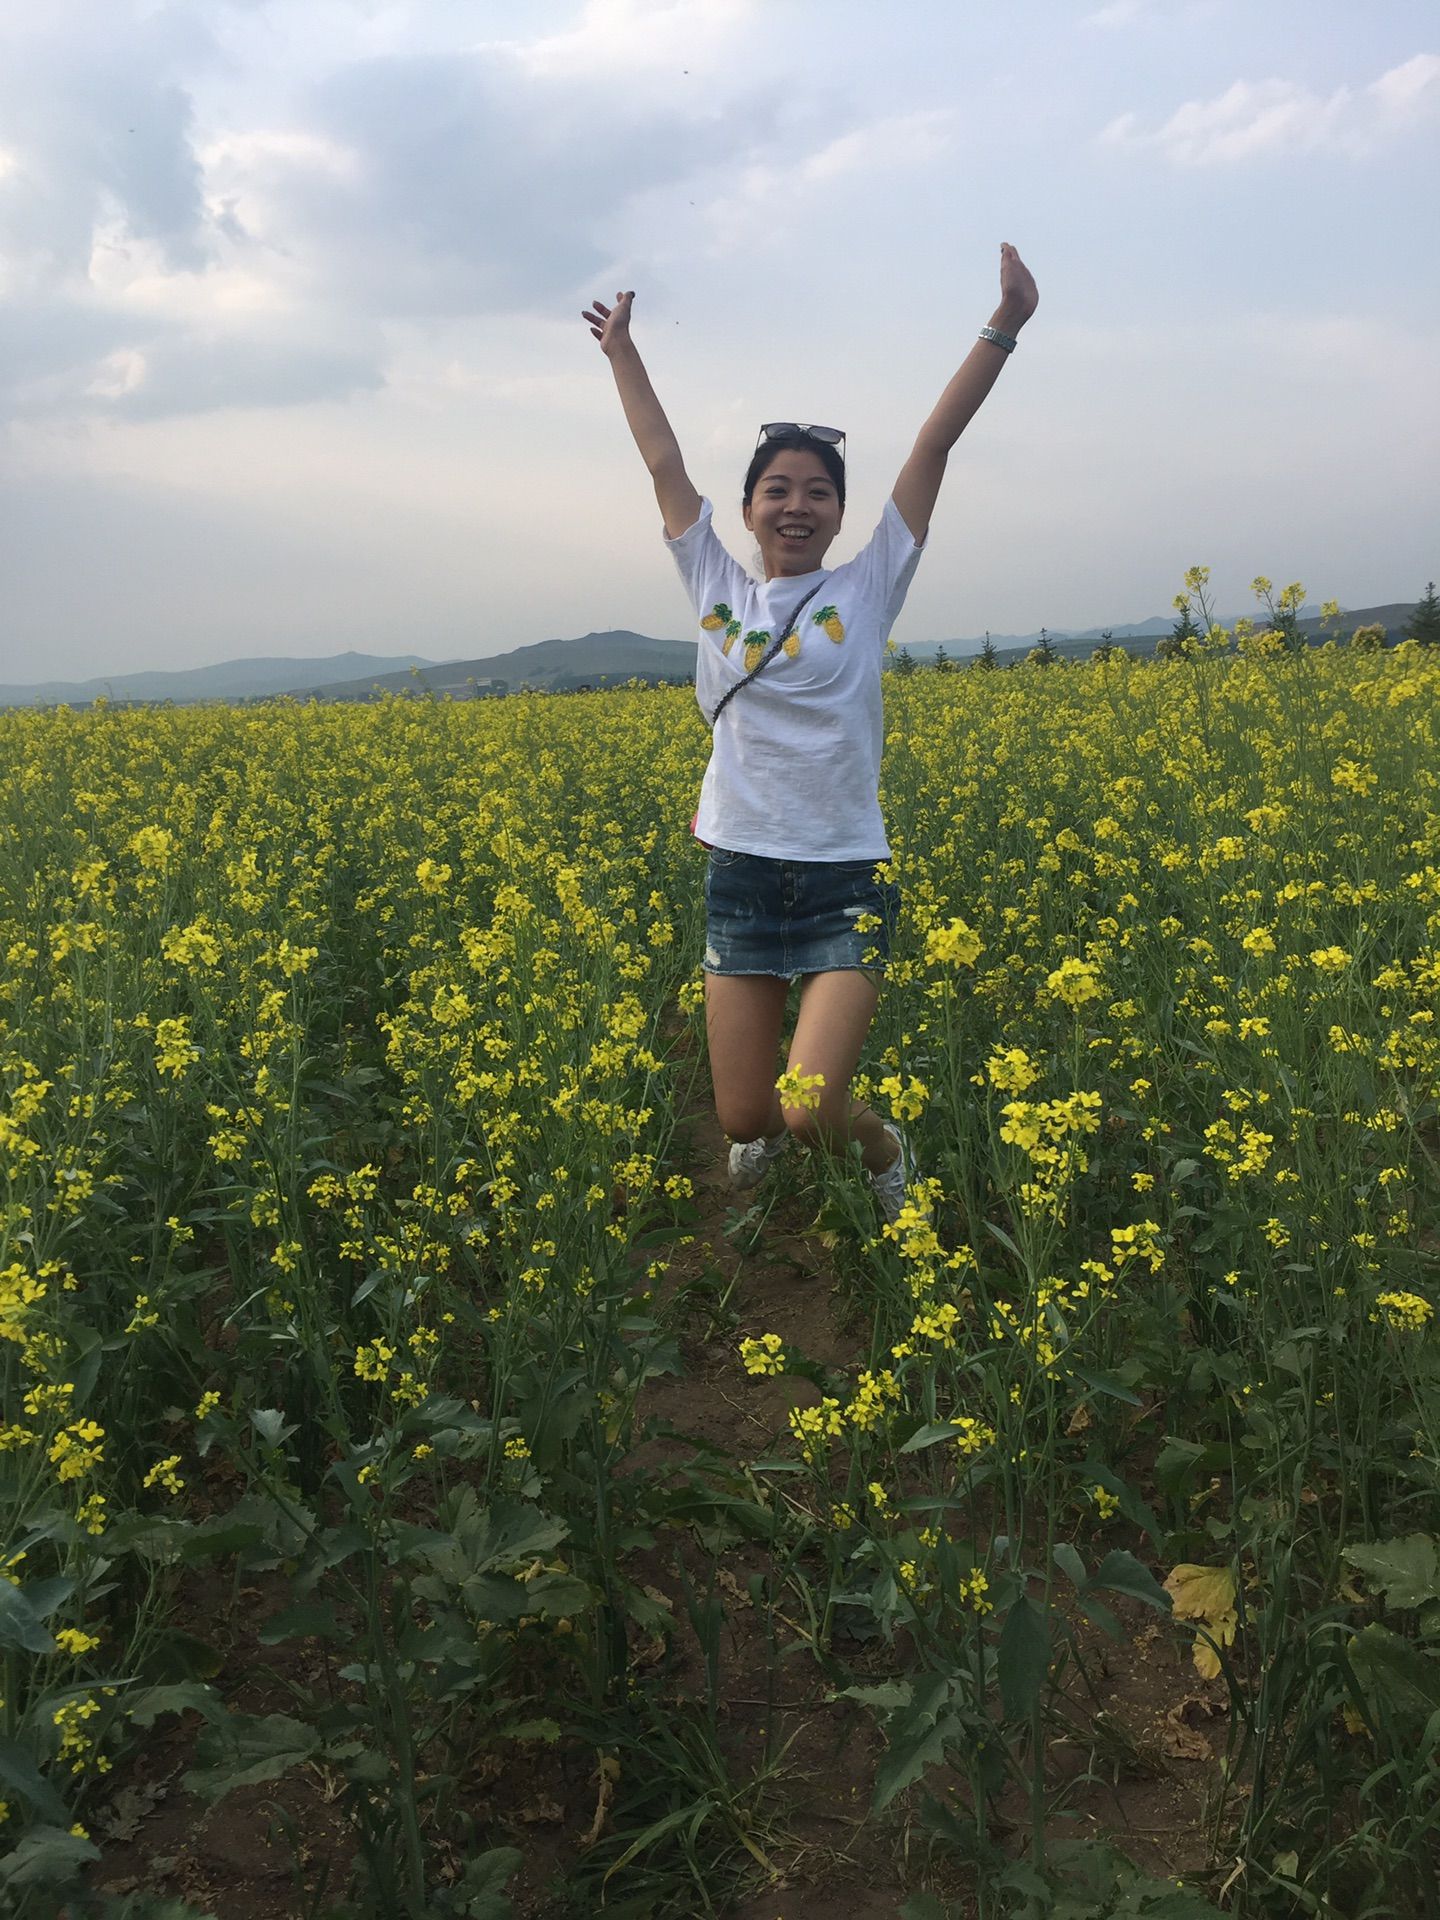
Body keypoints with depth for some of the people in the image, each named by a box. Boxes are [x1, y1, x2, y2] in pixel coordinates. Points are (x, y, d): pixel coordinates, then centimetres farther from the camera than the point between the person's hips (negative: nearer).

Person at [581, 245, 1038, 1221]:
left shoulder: (867, 589, 2)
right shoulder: (719, 590, 8)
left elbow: (935, 444, -3)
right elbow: (665, 463, 15)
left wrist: (1005, 327, -7)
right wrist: (621, 349, 21)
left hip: (845, 882, -3)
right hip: (741, 878, 3)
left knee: (810, 1111, -16)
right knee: (745, 1118, 6)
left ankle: (886, 1149, 20)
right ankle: (775, 1125, 45)